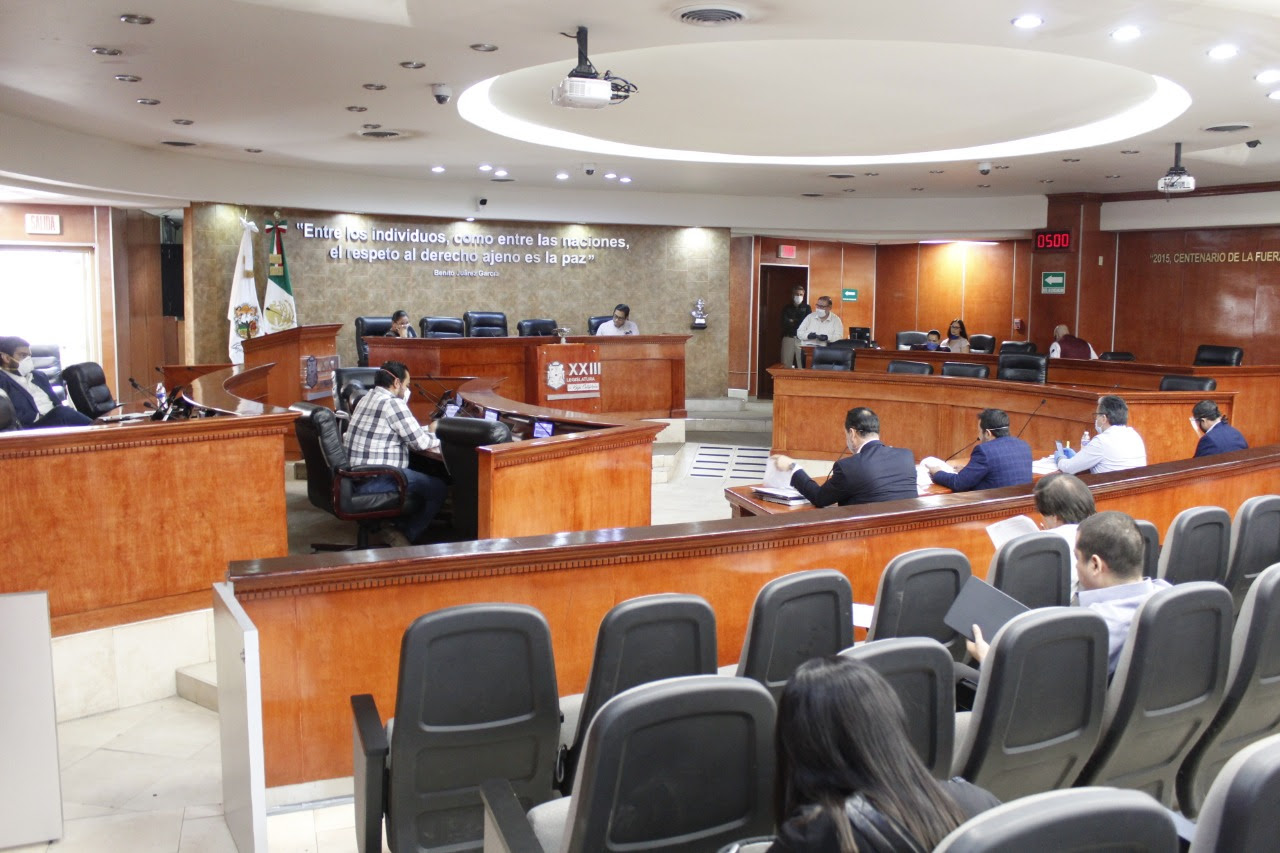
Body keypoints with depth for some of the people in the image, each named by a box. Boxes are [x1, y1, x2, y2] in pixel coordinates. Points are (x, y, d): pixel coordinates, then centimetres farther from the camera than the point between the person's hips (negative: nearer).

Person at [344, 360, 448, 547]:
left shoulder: (368, 398, 16)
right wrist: (437, 440, 8)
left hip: (356, 476, 10)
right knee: (439, 488, -4)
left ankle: (400, 526, 15)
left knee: (422, 481, 22)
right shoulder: (392, 403, -14)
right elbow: (419, 441, -11)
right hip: (373, 480, -10)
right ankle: (406, 534, 3)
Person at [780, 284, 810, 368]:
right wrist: (798, 322, -7)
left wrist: (793, 321, -3)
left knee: (802, 364, -10)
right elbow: (785, 322, 0)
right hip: (788, 337, 2)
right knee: (786, 365, -3)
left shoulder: (807, 308, 9)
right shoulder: (787, 308, 13)